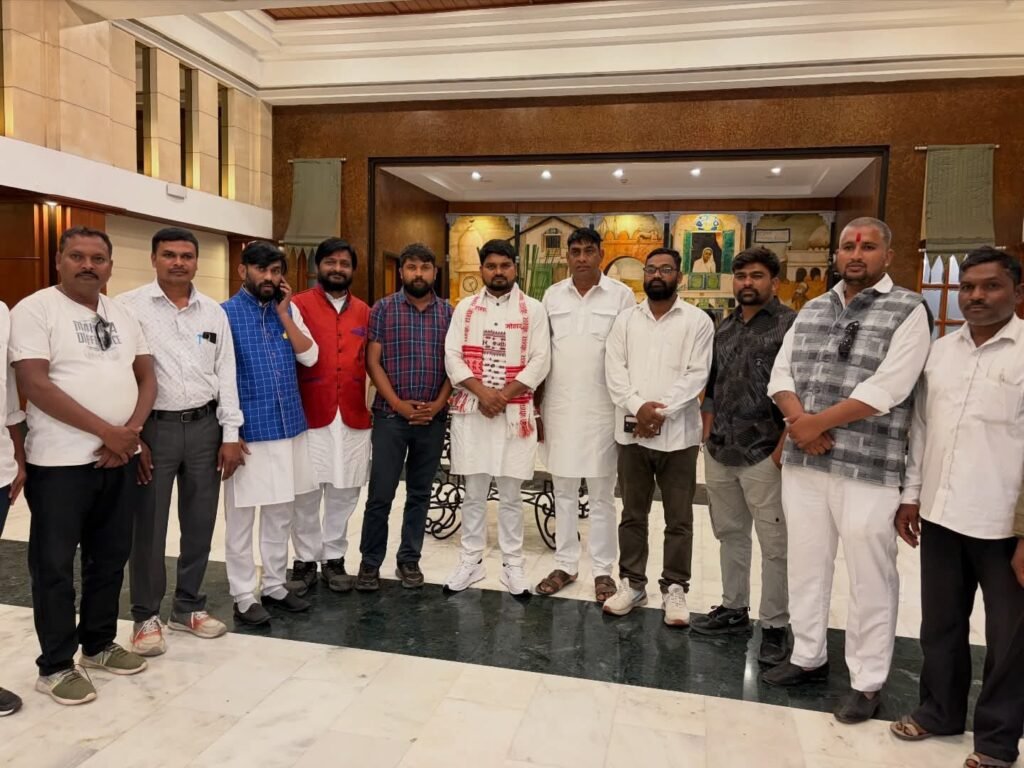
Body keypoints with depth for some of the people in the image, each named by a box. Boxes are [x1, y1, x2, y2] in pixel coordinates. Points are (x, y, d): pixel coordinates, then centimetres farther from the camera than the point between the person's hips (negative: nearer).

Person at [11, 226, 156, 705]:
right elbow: (35, 385, -16)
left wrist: (132, 431, -8)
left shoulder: (123, 315, 11)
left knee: (111, 557, 15)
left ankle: (99, 644, 32)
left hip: (121, 459, 6)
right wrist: (105, 431, -18)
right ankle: (55, 666, 19)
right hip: (60, 463, -6)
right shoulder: (35, 310, -7)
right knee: (54, 565, 5)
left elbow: (146, 377, 10)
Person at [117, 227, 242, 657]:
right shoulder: (129, 307, -5)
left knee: (200, 523, 12)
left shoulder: (214, 312, 8)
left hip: (204, 426, 4)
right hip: (153, 427, -4)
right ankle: (146, 616, 23)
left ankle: (188, 607, 29)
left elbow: (226, 375, 7)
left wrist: (230, 435, 3)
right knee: (148, 527, 6)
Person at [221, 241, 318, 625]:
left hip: (289, 427, 5)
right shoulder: (225, 313, -6)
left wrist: (283, 313, -8)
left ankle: (274, 585, 29)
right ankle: (244, 596, 19)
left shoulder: (289, 309, 8)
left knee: (281, 513, 15)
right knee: (241, 517, 6)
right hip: (248, 429, -5)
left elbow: (310, 356, -2)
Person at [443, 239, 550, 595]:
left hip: (515, 412, -1)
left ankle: (513, 563, 19)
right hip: (471, 410, 1)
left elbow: (540, 360, -4)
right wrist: (482, 391, -14)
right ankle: (471, 560, 21)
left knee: (510, 495, 7)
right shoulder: (466, 307, 8)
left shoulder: (533, 310, 4)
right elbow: (452, 356, 0)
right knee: (474, 492, 9)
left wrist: (504, 395, -13)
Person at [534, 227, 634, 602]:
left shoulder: (621, 295, -2)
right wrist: (536, 407, 6)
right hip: (559, 407, 3)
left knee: (601, 494, 6)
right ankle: (565, 564, 23)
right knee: (563, 491, 11)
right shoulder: (552, 295, 7)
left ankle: (603, 569, 18)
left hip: (602, 408, -3)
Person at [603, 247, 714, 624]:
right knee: (633, 515, 12)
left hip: (678, 433, -2)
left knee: (678, 520, 6)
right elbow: (614, 371, 1)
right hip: (632, 431, 3)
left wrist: (662, 411, -15)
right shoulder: (626, 319, 9)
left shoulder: (698, 321, 1)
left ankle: (675, 589, 18)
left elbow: (697, 375, -7)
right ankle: (632, 583, 23)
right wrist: (638, 406, -14)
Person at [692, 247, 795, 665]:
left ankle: (775, 626, 14)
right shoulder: (724, 327, 14)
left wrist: (784, 447, -14)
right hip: (719, 453, 7)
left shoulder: (790, 325, -6)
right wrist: (708, 434, 11)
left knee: (774, 544, 2)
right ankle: (734, 608, 30)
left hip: (764, 455, -6)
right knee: (729, 534, 16)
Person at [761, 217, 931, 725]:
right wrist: (799, 421, -10)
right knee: (805, 564, 15)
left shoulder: (908, 311, -4)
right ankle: (808, 656, 32)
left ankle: (867, 681, 22)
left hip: (867, 468, -5)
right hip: (802, 461, 5)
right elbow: (781, 374, 9)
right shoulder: (811, 311, 13)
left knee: (869, 577, 5)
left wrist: (816, 423, -12)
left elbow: (884, 390, -15)